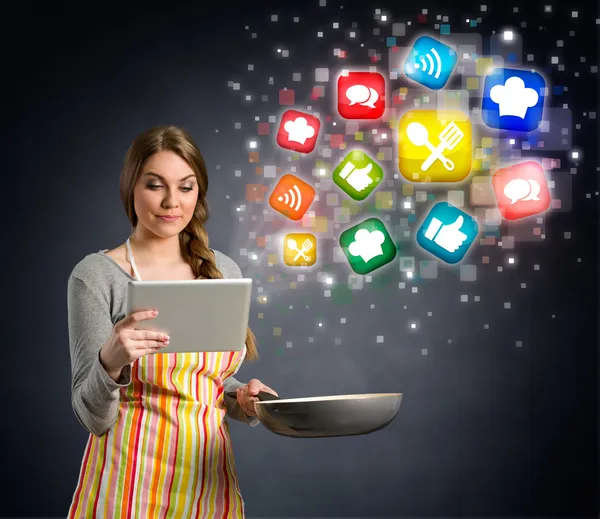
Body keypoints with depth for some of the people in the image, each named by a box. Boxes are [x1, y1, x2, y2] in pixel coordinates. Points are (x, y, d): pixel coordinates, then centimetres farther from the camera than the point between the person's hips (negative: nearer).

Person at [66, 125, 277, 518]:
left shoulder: (224, 271, 4)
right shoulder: (97, 275, -9)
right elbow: (92, 416, -10)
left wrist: (243, 398, -5)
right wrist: (111, 360, -29)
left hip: (210, 476, 4)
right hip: (132, 481, -4)